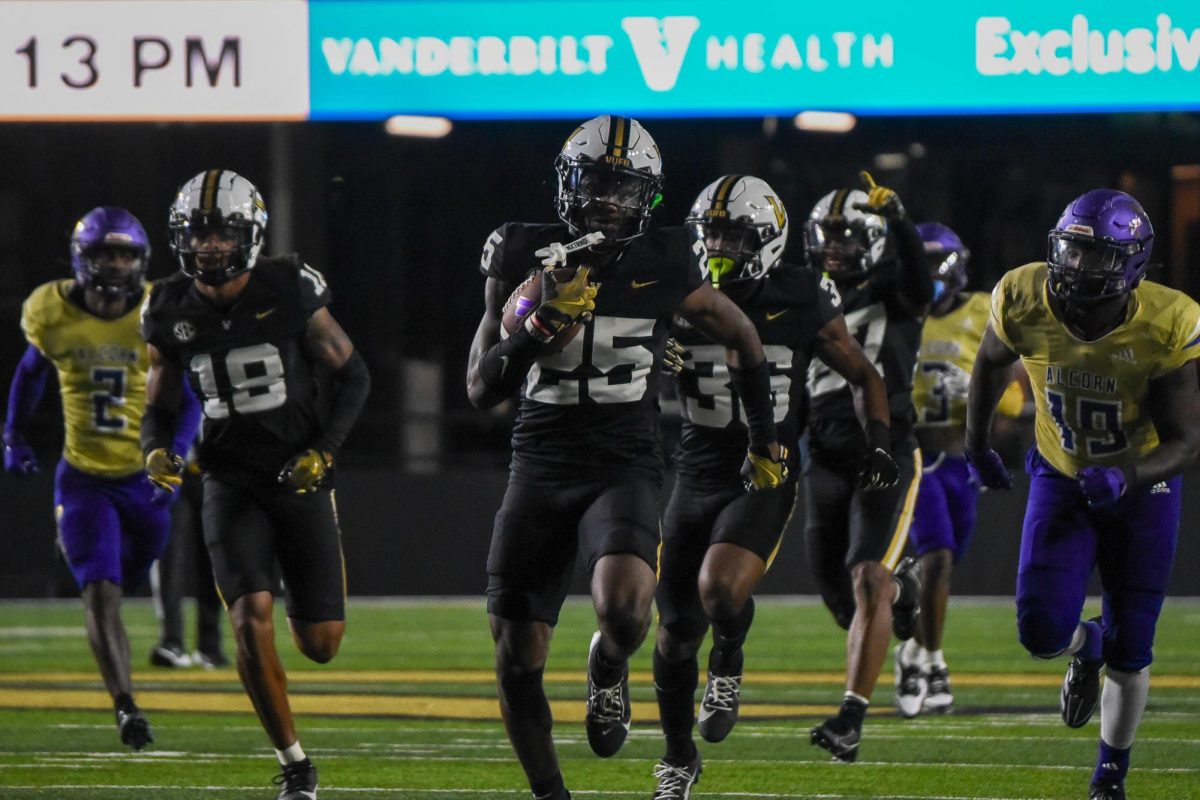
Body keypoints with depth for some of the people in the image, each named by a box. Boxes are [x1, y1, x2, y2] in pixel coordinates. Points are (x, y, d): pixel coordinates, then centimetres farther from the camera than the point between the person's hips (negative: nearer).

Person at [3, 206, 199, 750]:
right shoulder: (53, 315, -7)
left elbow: (187, 402, -3)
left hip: (144, 477, 1)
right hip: (83, 477, -1)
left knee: (123, 580, 18)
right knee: (99, 592, -15)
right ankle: (125, 706, -17)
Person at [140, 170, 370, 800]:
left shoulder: (290, 293, -10)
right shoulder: (171, 313, -2)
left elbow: (353, 376, 0)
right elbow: (158, 405, 10)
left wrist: (324, 451, -12)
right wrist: (156, 450, -12)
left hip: (300, 480, -1)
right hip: (230, 484, 1)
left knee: (321, 644, 0)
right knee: (250, 620, -19)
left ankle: (304, 606, 41)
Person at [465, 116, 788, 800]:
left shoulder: (664, 265, -2)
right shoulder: (527, 257, 0)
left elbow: (743, 338, 15)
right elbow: (482, 387, -1)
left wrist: (765, 442, 21)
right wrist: (544, 324, -17)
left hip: (625, 468, -2)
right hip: (540, 468, 2)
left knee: (623, 609, -30)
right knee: (519, 662, -2)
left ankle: (609, 669, 7)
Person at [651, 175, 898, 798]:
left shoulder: (801, 303, -5)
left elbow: (864, 377, 7)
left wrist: (880, 443, -5)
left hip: (766, 481, -3)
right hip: (696, 480, 3)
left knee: (721, 588, -28)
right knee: (677, 628, 6)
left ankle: (729, 662, 7)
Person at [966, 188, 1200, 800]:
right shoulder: (1025, 302, -21)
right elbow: (991, 361, 3)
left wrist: (1124, 475, -39)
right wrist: (976, 445, 11)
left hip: (1141, 484, -1)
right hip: (1060, 477, 1)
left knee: (1129, 650, 5)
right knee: (1042, 630, -13)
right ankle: (1085, 649, 27)